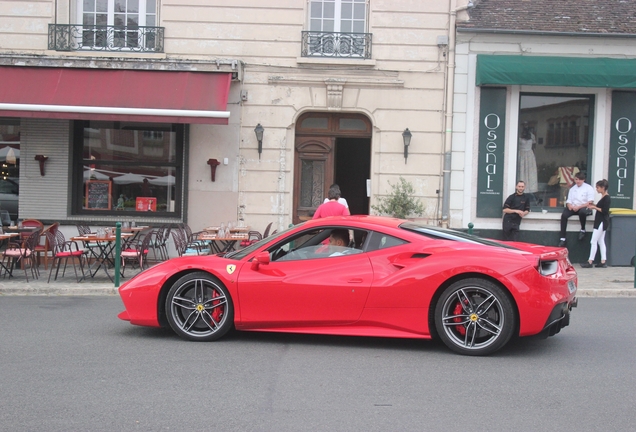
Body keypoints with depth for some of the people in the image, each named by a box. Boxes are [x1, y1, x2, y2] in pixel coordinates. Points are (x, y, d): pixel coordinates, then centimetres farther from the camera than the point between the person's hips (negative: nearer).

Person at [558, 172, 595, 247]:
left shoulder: (588, 188, 1)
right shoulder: (572, 189, 16)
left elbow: (590, 202, -8)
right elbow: (568, 201, 13)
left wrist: (578, 207, -18)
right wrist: (570, 206, -12)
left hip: (583, 207, -4)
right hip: (573, 208, 4)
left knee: (582, 212, -40)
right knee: (564, 215, -27)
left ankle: (583, 229, -11)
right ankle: (562, 238, -28)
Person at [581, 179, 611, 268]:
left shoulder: (607, 198, -16)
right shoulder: (603, 197, 13)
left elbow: (605, 211, -21)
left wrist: (595, 207, -14)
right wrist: (594, 206, 5)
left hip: (602, 222, -10)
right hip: (600, 222, 10)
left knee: (594, 242, -7)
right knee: (601, 242, 11)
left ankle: (590, 262, -4)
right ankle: (603, 262, 12)